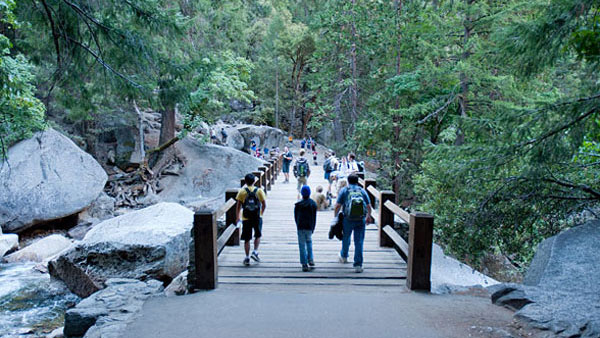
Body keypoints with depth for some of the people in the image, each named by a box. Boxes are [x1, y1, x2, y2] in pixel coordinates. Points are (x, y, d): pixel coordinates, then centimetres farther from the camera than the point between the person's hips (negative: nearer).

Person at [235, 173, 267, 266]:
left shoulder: (242, 191, -3)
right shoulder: (259, 191, -2)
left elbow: (238, 206, -3)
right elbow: (264, 205, 1)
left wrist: (237, 217, 7)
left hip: (246, 218, 0)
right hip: (257, 217, 0)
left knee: (247, 239, 7)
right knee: (258, 236, 21)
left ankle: (247, 258, 10)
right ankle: (255, 252, 8)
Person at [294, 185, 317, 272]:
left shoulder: (298, 204, -4)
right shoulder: (313, 204, 1)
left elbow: (295, 217, 3)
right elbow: (314, 218, 4)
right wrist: (312, 229, 11)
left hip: (300, 228, -2)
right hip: (309, 227, 2)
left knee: (302, 246, 3)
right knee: (309, 242, 22)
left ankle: (305, 265, 3)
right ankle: (311, 261, 10)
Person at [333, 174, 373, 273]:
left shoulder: (344, 190, 0)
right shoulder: (362, 191, 7)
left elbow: (337, 206, -5)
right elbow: (369, 206, 9)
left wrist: (335, 217, 8)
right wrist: (368, 216, 26)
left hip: (348, 220, 0)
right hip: (361, 220, 1)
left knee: (346, 238, 22)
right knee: (359, 242, 4)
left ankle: (344, 256, 43)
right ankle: (358, 265, 2)